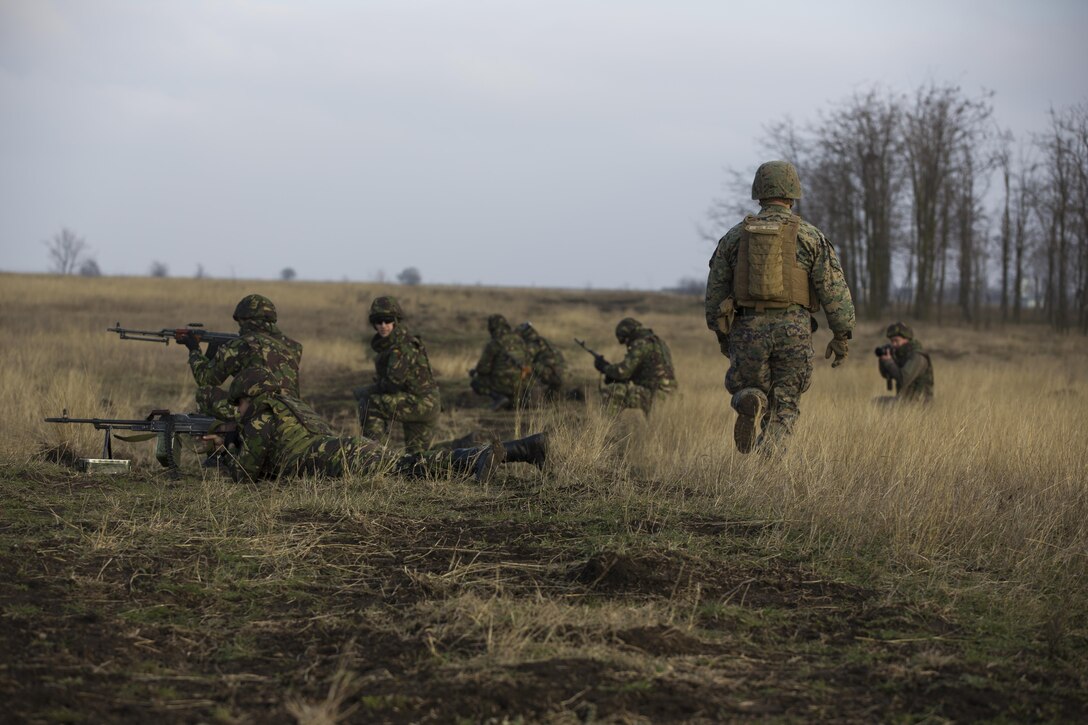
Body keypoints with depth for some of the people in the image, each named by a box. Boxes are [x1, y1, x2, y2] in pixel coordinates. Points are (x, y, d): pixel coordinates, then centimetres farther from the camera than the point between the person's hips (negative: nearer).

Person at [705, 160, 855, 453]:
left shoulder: (735, 236, 9)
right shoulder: (811, 237, 3)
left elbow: (716, 288, 13)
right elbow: (834, 288, -2)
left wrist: (721, 334, 24)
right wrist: (841, 335, 3)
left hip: (749, 329, 1)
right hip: (794, 329, -1)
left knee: (750, 391, 15)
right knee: (784, 406, 7)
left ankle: (751, 402, -21)